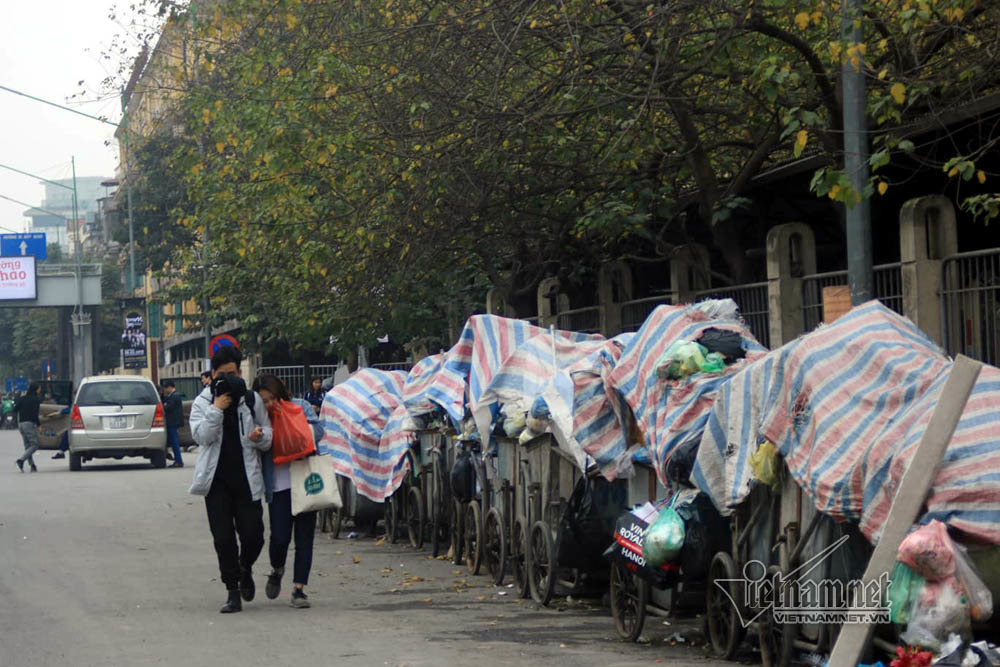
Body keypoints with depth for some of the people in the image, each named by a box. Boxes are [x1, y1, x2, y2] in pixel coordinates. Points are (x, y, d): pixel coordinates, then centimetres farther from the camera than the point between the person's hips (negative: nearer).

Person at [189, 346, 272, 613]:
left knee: (253, 535, -4)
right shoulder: (202, 402, 6)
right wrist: (217, 408, -16)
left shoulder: (252, 400, 8)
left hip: (246, 478, 0)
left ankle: (245, 568, 29)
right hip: (216, 480, 0)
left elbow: (268, 439, 10)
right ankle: (233, 592, 8)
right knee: (223, 539, -2)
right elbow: (202, 435, -9)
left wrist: (260, 436, -13)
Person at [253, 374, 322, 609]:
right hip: (279, 485, 0)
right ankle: (277, 571, 26)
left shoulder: (300, 406, 3)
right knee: (280, 537, -6)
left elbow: (318, 430, -5)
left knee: (304, 537, 0)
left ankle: (298, 589, 5)